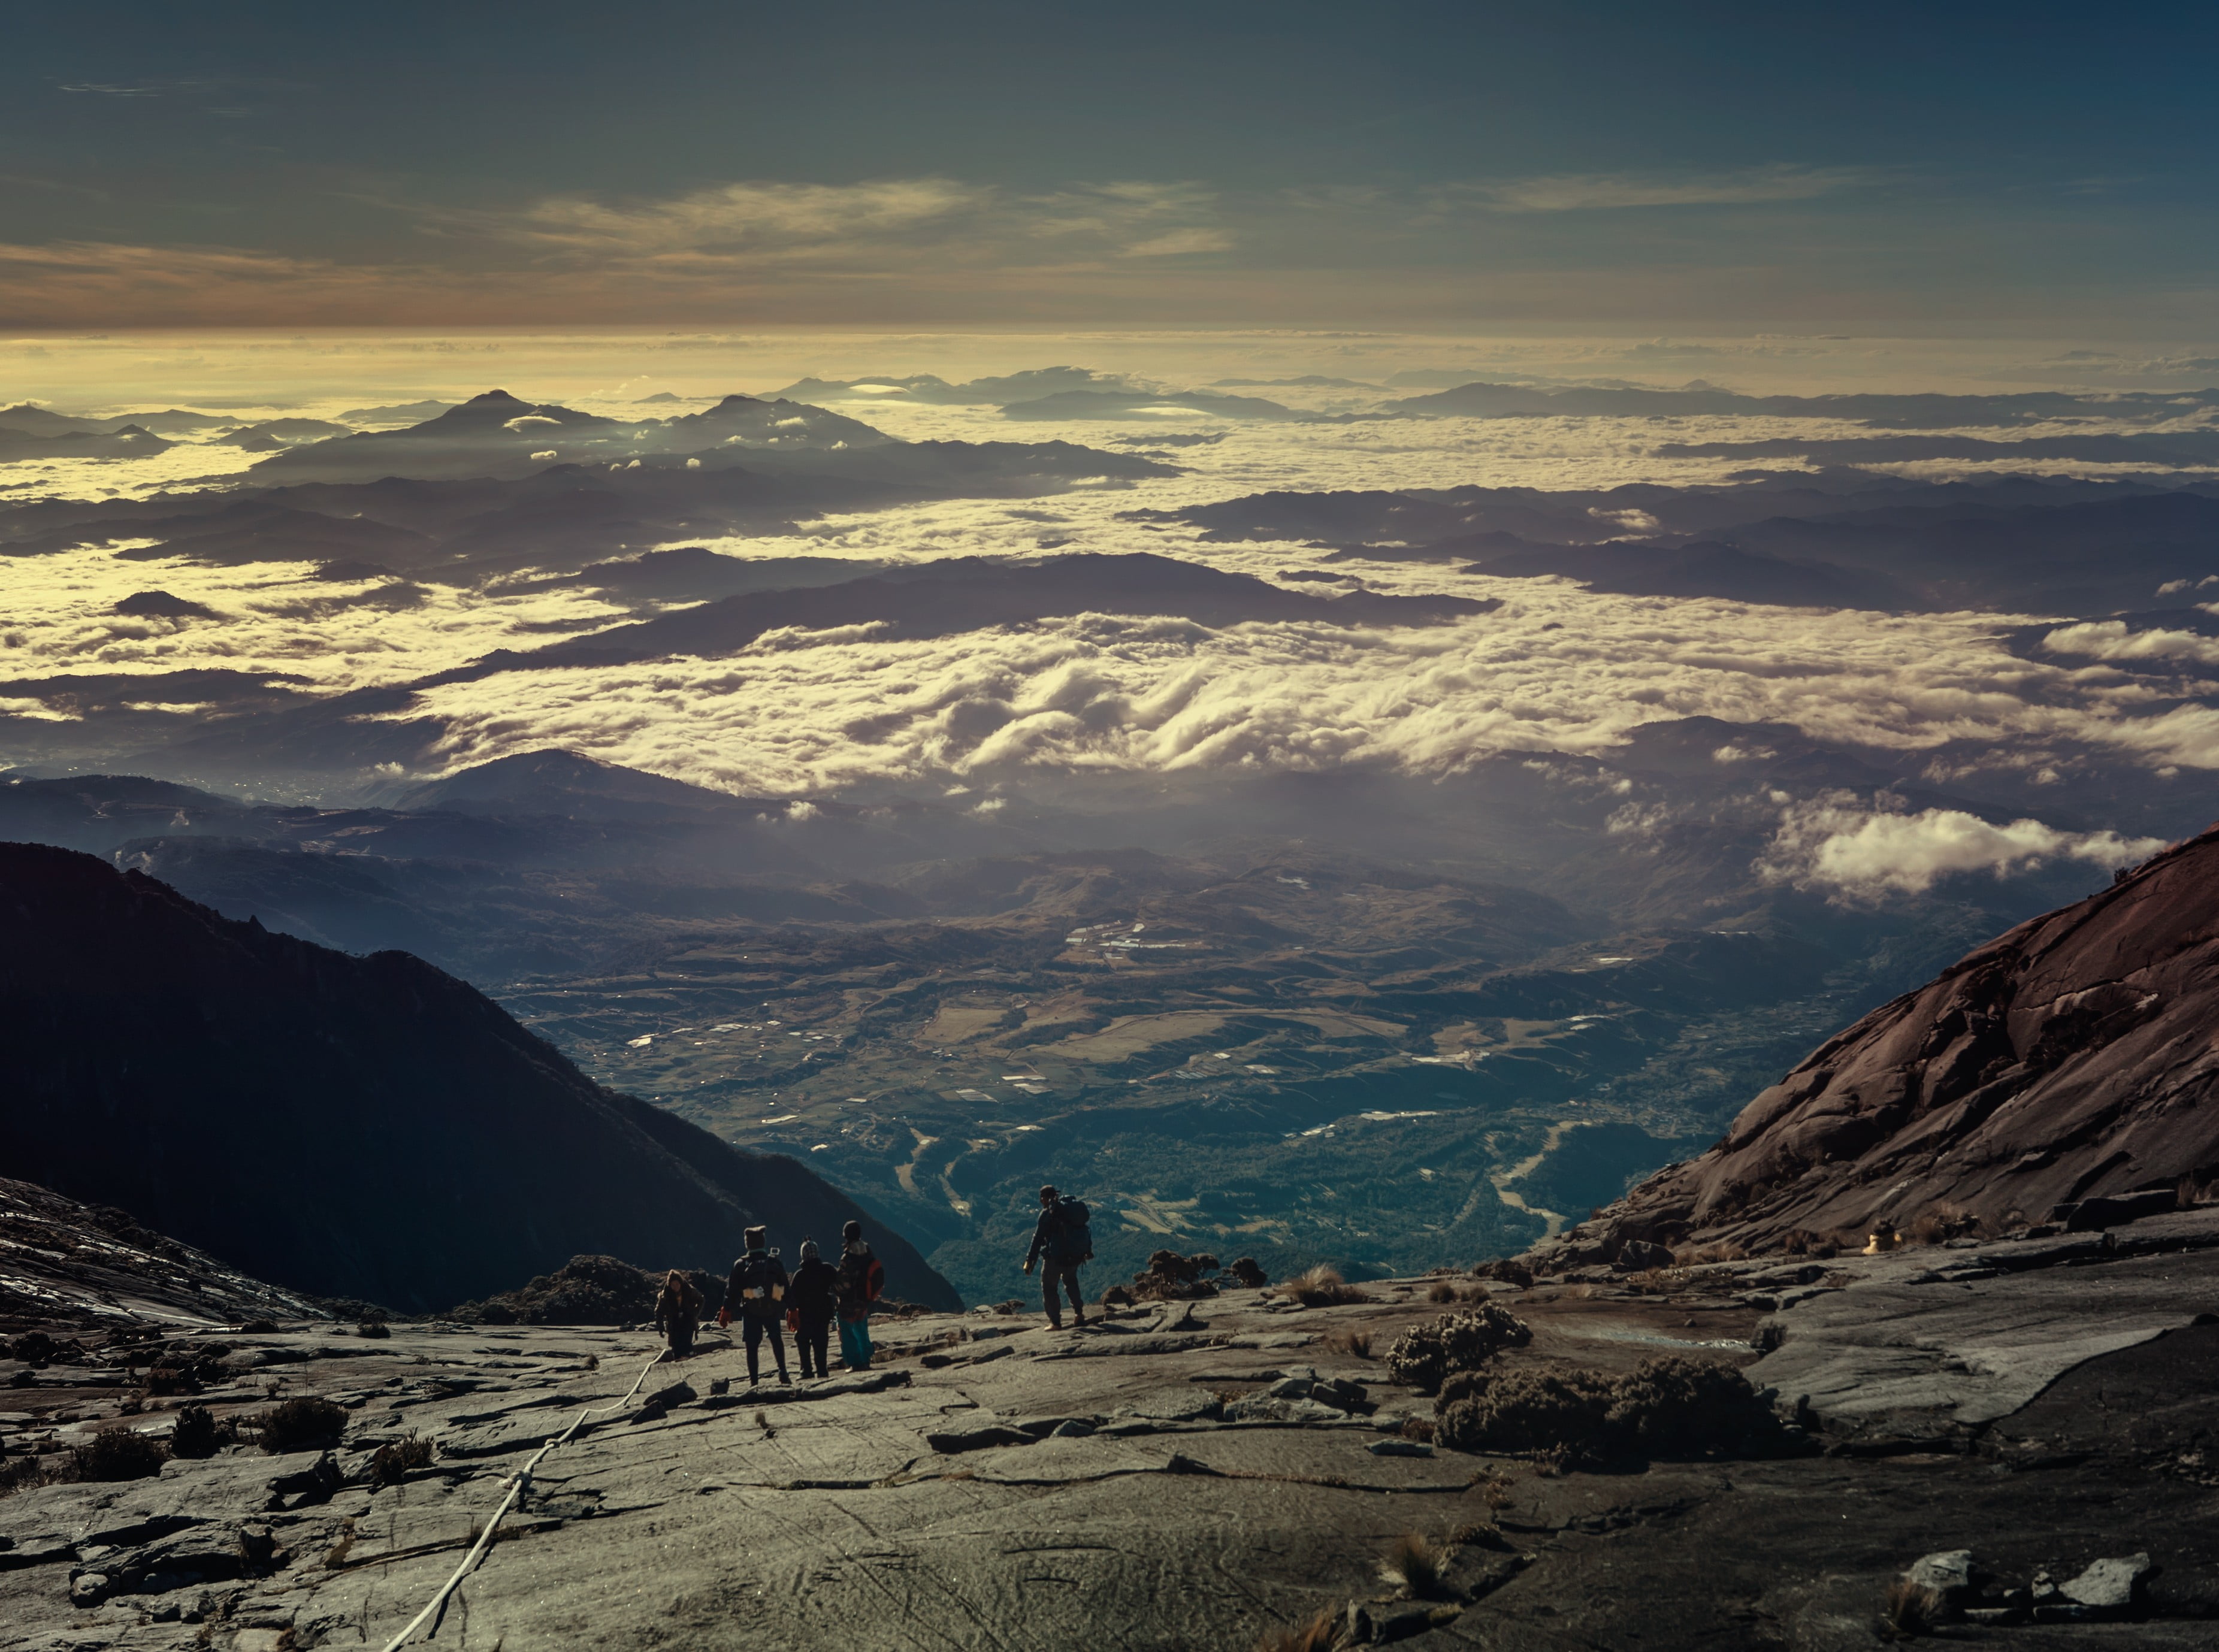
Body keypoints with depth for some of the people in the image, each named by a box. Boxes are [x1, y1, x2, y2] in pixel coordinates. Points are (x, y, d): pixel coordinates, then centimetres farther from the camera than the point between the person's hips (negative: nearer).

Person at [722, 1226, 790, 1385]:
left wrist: (727, 1311, 5)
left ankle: (754, 1381, 0)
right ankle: (783, 1372, 4)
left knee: (752, 1346, 4)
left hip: (750, 1312, -2)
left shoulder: (741, 1265, -4)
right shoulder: (775, 1262, 2)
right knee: (776, 1340, 18)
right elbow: (785, 1287, 6)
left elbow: (732, 1290, -3)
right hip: (773, 1310, 2)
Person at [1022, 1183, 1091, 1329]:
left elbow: (1038, 1238, -11)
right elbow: (1083, 1230, 20)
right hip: (1076, 1256, 6)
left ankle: (1055, 1322, 2)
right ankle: (1079, 1313, 24)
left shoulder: (1048, 1213, -9)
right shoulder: (1074, 1207, 11)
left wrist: (1030, 1260, -9)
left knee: (1049, 1287, 7)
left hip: (1056, 1257, -6)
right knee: (1070, 1281, 30)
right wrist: (1088, 1251, 32)